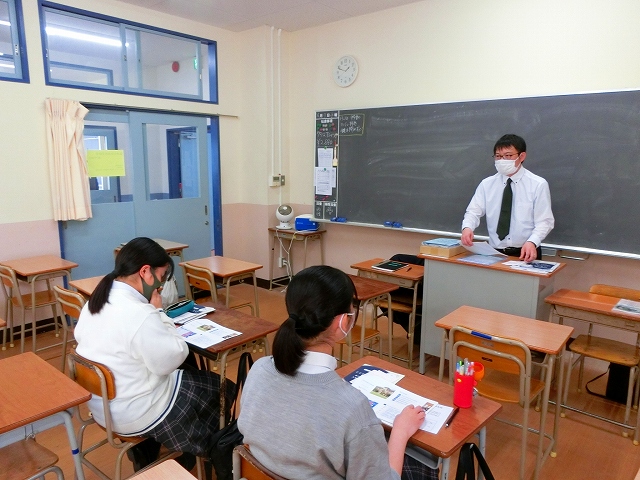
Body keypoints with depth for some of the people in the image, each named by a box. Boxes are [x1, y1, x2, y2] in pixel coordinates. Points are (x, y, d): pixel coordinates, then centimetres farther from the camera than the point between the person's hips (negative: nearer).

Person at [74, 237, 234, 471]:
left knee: (189, 374, 27)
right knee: (221, 389, 10)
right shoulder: (140, 315, -31)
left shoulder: (95, 302, -2)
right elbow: (172, 360, -23)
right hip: (134, 414, -9)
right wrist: (157, 311, -16)